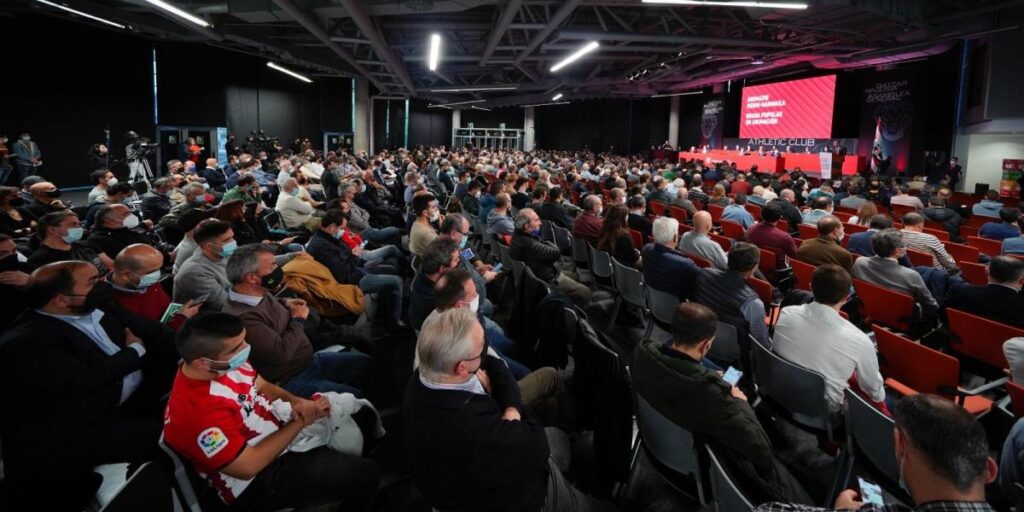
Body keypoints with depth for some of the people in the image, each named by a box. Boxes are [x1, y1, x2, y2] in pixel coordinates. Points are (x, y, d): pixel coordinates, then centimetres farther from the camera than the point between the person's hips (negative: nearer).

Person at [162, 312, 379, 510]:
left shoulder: (224, 362, -11)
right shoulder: (198, 413, -35)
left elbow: (262, 386, 7)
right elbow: (249, 466, -28)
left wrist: (296, 401, -14)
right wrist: (300, 423, -20)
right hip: (258, 481, -8)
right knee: (363, 475, -13)